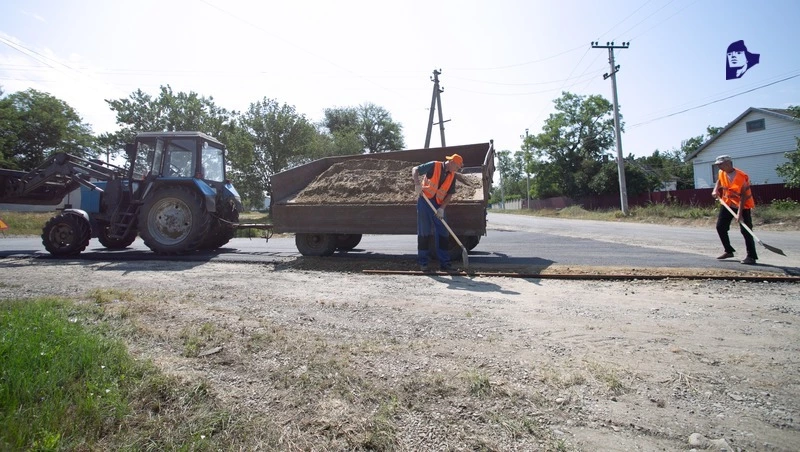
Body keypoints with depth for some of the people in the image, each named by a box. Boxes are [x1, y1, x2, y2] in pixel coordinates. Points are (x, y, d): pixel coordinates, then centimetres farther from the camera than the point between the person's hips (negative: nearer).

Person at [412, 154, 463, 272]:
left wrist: (442, 208, -10)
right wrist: (417, 184, -26)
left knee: (442, 233, 2)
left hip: (438, 205, 5)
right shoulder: (434, 166, -9)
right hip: (424, 201, -5)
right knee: (423, 233, 1)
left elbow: (449, 194, 3)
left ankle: (444, 263, 9)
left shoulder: (452, 176, 5)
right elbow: (415, 170, -10)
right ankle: (423, 263, 8)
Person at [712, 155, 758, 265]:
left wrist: (739, 213, -30)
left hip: (742, 205, -7)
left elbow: (743, 196, -25)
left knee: (745, 230, -11)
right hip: (727, 203, 7)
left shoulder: (742, 177, -25)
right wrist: (716, 190, 0)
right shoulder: (721, 173, -5)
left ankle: (751, 256, -5)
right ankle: (729, 251, 23)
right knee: (720, 227, 8)